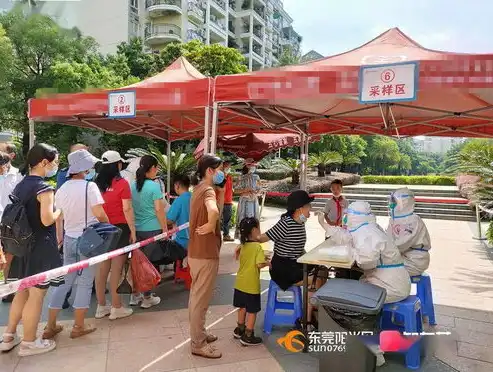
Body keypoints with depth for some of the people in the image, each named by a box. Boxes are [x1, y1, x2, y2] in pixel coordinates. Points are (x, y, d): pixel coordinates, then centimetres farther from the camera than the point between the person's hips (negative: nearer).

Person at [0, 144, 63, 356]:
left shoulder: (20, 185, 9)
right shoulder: (43, 187, -17)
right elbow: (47, 220, -23)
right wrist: (61, 209, -6)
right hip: (41, 246, -9)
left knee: (24, 290, 21)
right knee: (36, 294, 3)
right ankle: (29, 343, 16)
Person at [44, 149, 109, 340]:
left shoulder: (62, 189, 6)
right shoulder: (89, 186, -14)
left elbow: (58, 217, 12)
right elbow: (99, 214, -17)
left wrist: (59, 237, 22)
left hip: (69, 239, 6)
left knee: (64, 280, 15)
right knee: (85, 282, 5)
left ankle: (51, 326, 21)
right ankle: (79, 326, 14)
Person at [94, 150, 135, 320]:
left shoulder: (96, 183, 5)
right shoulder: (122, 183, -11)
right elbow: (127, 209, -13)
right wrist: (133, 231, -8)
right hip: (119, 228, -5)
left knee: (102, 268, 12)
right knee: (116, 269, 1)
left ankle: (101, 306, 22)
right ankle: (116, 308, 10)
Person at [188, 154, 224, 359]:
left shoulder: (199, 189, 11)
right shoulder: (208, 191, -20)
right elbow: (214, 211, -42)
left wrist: (220, 191, 7)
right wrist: (211, 226, -26)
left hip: (197, 251, 10)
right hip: (205, 253, -10)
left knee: (197, 296, 20)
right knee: (201, 299, 2)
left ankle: (198, 334, 36)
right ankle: (198, 344, 15)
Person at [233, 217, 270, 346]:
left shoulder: (243, 246, 4)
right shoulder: (257, 246, -18)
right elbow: (259, 264, -25)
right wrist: (268, 262, -6)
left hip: (240, 283, 7)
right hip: (251, 285, -7)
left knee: (242, 307, 23)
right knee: (252, 311, 6)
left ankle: (240, 329, 38)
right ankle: (248, 336, 12)